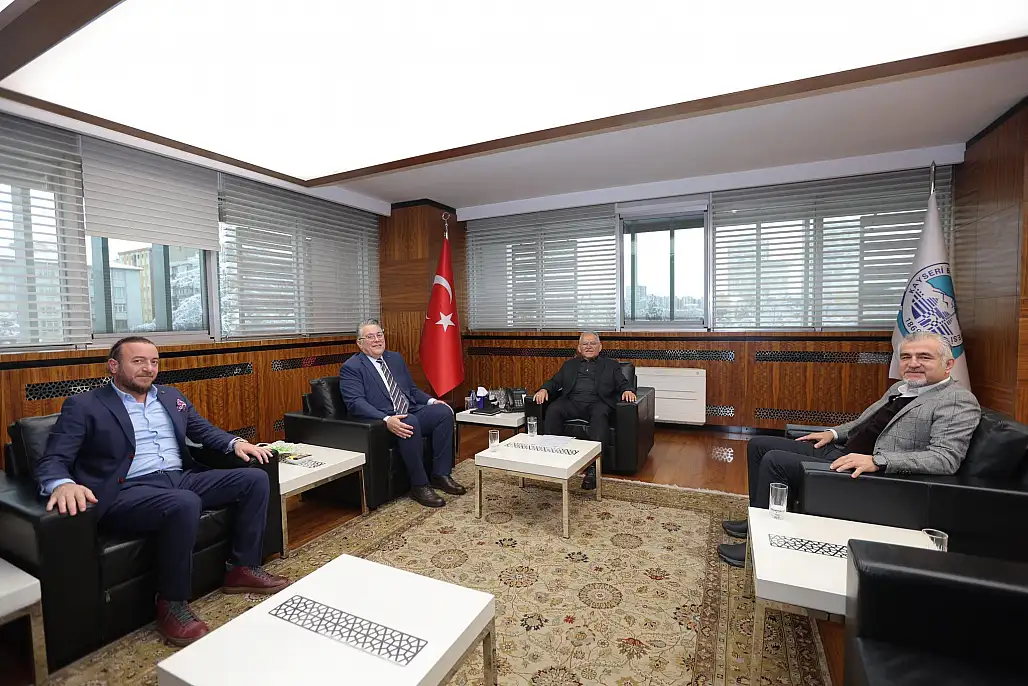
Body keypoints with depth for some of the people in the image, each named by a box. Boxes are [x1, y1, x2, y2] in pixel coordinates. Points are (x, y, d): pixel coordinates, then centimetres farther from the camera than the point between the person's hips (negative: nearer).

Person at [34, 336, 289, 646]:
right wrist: (62, 485, -29)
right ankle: (172, 603, -15)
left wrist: (235, 443, 2)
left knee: (255, 478, -12)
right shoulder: (84, 406, 3)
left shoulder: (171, 396, 19)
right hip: (127, 491, -6)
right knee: (184, 503, -38)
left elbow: (204, 429, 23)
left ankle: (244, 568, 0)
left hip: (182, 478, 6)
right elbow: (52, 461, -4)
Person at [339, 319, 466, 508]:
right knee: (410, 422, -36)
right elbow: (356, 403, -16)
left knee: (444, 411, -17)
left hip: (412, 412, 7)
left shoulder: (396, 358, 19)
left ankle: (440, 474, -8)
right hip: (381, 422, -7)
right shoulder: (350, 368, -2)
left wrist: (431, 401, 2)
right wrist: (386, 420, -31)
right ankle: (419, 485, -20)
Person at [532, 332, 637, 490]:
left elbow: (623, 384, 11)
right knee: (552, 410, -29)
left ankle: (593, 467, -40)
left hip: (597, 402, -2)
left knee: (600, 414, -37)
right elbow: (555, 382, 18)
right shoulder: (569, 364, 27)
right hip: (572, 402, 2)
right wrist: (544, 389, -5)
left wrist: (627, 391, -14)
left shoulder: (611, 365, 22)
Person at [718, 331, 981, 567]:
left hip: (878, 475, -9)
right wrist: (833, 433, 13)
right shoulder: (901, 387, 15)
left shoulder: (959, 401, -10)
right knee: (759, 445, 5)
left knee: (775, 461, -24)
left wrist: (876, 461, -30)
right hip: (840, 452, 10)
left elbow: (945, 458, -21)